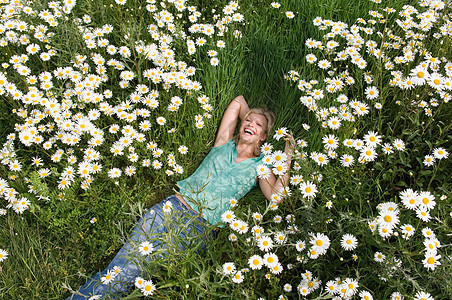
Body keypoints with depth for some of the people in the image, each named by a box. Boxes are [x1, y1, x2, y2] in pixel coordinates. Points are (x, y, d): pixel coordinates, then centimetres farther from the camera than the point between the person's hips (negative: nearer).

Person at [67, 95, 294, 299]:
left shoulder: (259, 166, 11)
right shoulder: (224, 143, 15)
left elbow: (275, 196, -7)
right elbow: (238, 101, 22)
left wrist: (287, 159, -6)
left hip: (199, 228, -2)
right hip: (172, 207, 2)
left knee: (128, 276, -15)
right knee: (119, 268, -10)